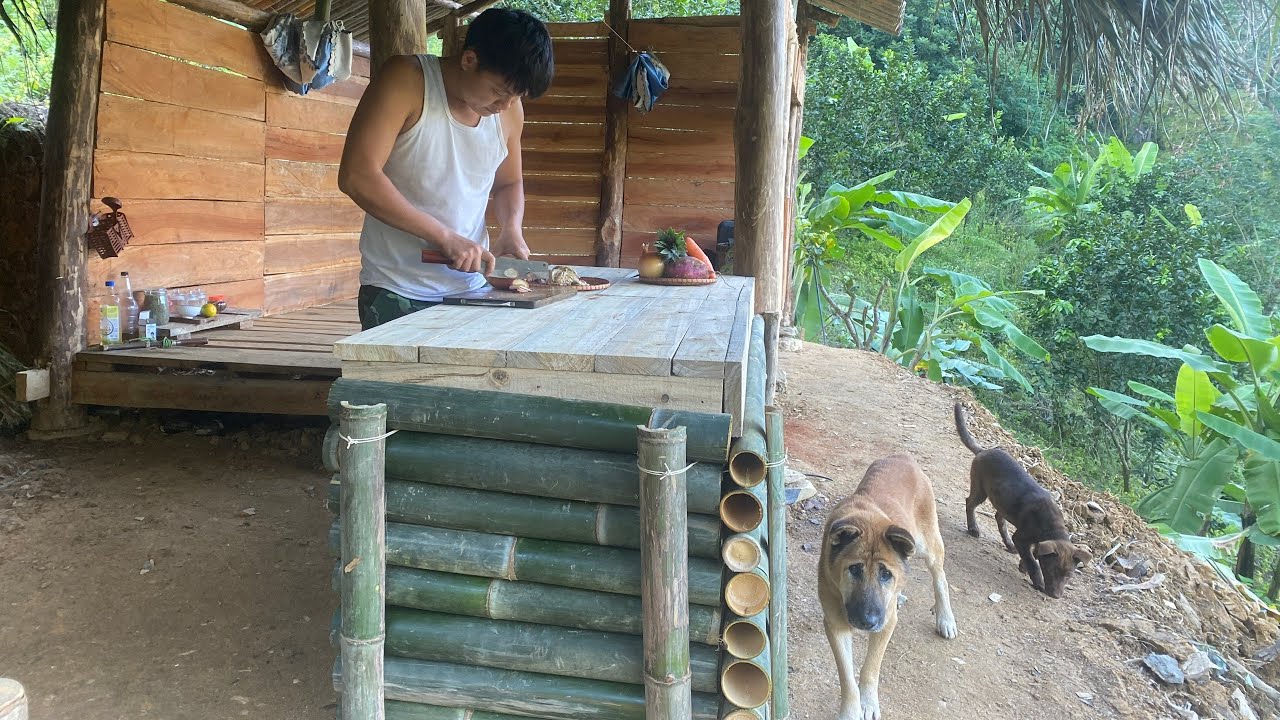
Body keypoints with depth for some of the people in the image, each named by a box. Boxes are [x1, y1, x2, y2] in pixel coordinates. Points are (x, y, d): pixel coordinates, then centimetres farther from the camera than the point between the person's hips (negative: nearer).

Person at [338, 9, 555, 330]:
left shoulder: (510, 110, 4)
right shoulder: (406, 79, -11)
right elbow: (357, 177, -20)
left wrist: (512, 230, -1)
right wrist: (445, 237, -22)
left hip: (471, 288, 5)